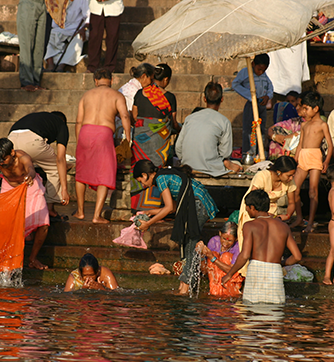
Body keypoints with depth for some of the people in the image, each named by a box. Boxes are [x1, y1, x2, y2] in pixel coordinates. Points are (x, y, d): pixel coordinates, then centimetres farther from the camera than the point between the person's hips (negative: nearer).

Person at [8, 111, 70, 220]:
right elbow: (60, 158, 16)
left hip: (12, 139, 5)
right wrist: (64, 189, 15)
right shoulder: (61, 125, 27)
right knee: (55, 169, 21)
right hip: (32, 141, -5)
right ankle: (49, 210, 19)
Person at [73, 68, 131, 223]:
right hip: (104, 134, -3)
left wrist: (79, 142, 23)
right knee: (104, 177, 1)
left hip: (85, 131, 3)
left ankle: (80, 211, 28)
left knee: (81, 174, 21)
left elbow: (79, 122, 17)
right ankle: (97, 215, -8)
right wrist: (128, 139, -5)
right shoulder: (117, 96, 11)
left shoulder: (87, 95, 20)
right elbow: (125, 116, -6)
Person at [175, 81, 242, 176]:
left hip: (188, 164, 5)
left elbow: (178, 147, 9)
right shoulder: (224, 122, -4)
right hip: (210, 168, -5)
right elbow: (225, 153, -2)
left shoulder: (190, 118, 7)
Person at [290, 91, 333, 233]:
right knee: (294, 189, 2)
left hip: (315, 158, -6)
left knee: (313, 191, -6)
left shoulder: (322, 125, 0)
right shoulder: (304, 125, 18)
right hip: (302, 158, 6)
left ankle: (310, 223, -3)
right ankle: (299, 218, 18)